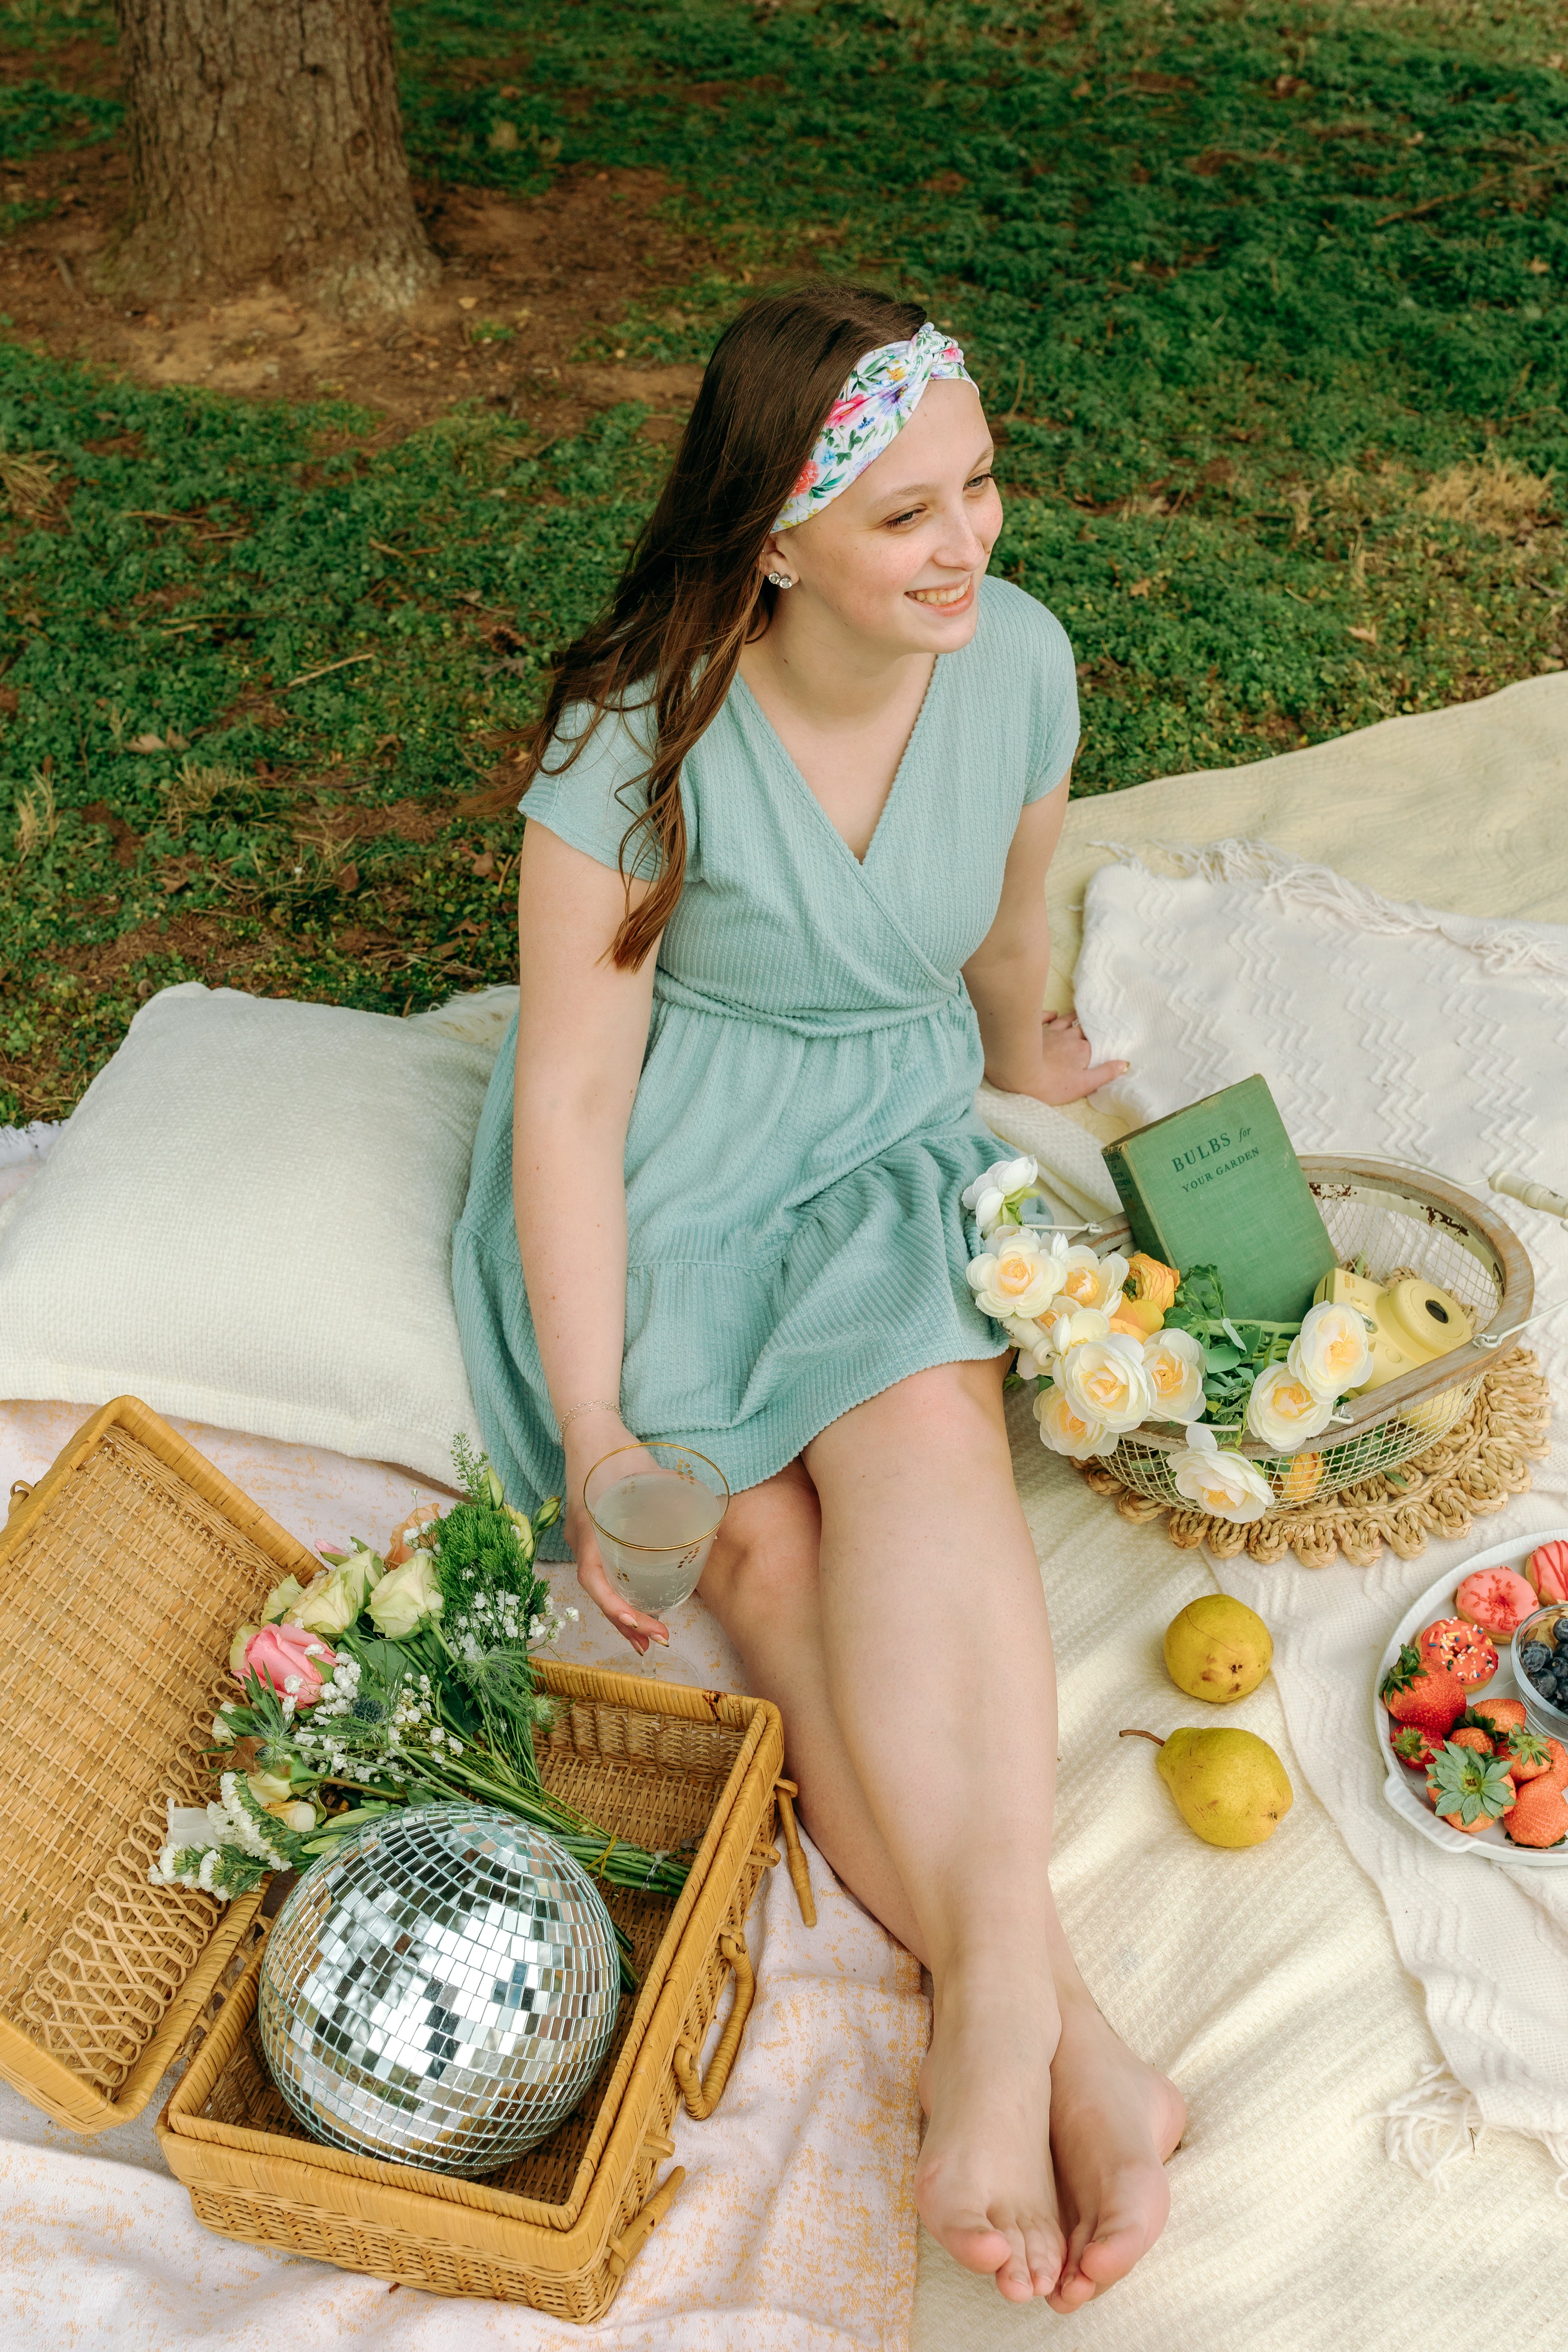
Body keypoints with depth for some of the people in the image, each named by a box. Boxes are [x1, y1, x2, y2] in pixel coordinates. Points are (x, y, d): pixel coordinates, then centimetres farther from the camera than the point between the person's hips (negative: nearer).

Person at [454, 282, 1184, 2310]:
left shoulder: (1018, 658, -7)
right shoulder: (637, 733, -19)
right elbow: (573, 1095, -17)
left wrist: (1016, 1059, 33)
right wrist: (596, 1432, -20)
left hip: (892, 1139, 2)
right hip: (662, 1165, -2)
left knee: (922, 1427, -30)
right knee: (766, 1543, -23)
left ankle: (995, 2009, -34)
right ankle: (1066, 2038, -25)